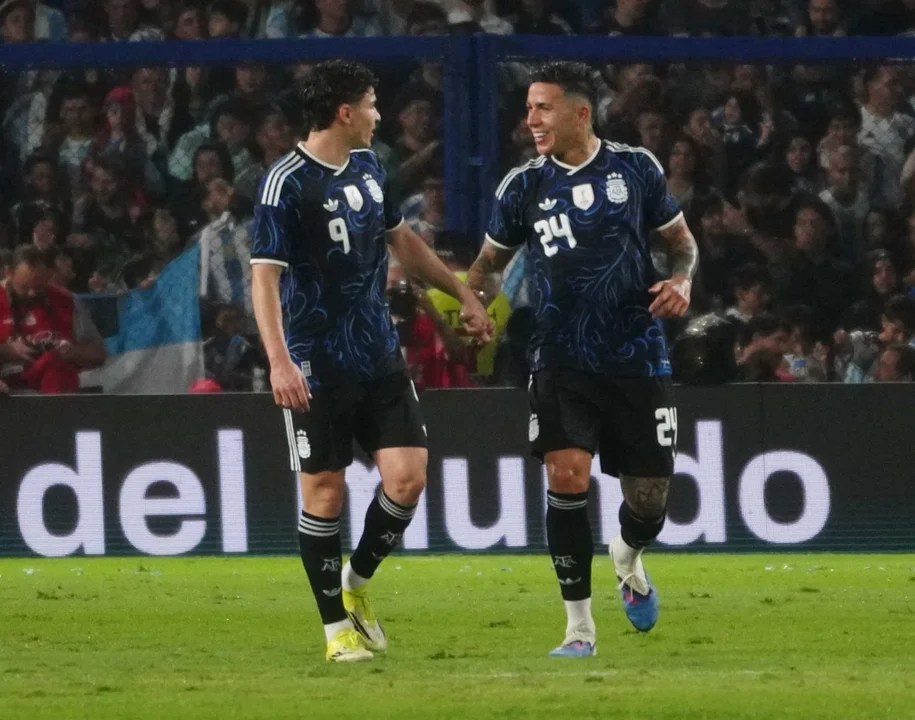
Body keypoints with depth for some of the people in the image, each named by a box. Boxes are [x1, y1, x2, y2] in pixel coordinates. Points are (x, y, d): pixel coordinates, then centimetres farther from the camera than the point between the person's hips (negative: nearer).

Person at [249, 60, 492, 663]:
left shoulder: (368, 166, 9)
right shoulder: (286, 184, -14)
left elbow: (402, 240, 25)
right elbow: (265, 276, -19)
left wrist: (463, 294, 27)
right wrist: (279, 361, -29)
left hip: (380, 357, 6)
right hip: (319, 365, -6)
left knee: (408, 476, -4)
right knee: (325, 493, -1)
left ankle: (356, 584, 19)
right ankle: (338, 626, 11)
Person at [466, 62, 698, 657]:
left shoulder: (636, 168, 0)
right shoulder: (524, 186, 2)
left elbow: (682, 239, 13)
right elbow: (491, 257, 14)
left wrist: (681, 280, -8)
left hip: (638, 359, 0)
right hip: (563, 359, 0)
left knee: (649, 495, 2)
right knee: (567, 474, -19)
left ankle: (629, 559, 42)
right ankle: (580, 627, -8)